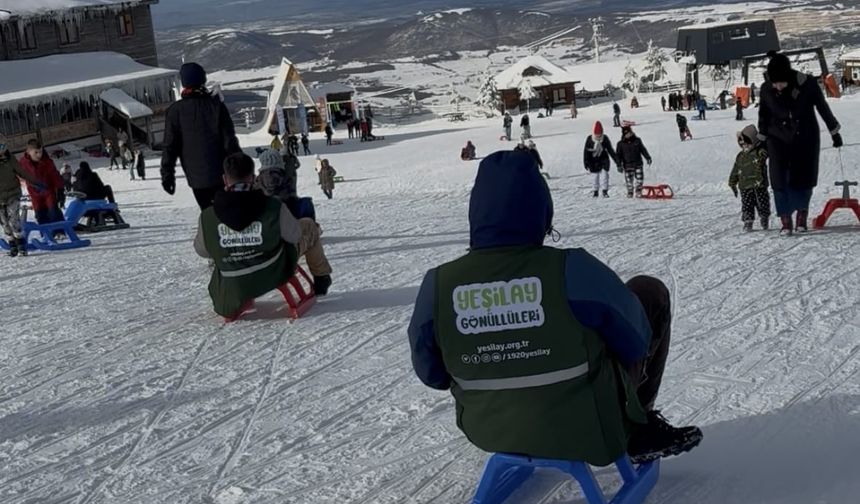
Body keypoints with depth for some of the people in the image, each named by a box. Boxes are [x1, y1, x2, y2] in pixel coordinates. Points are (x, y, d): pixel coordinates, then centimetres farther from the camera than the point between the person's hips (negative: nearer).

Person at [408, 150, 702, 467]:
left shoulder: (437, 286, -18)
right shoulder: (573, 272, -26)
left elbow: (431, 373, -2)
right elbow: (636, 340, -10)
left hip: (488, 431, 4)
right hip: (587, 429, -3)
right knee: (650, 292, 14)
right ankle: (640, 429, 23)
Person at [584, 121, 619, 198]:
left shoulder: (605, 139, -7)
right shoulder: (589, 139, -11)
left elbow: (611, 150, 2)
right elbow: (586, 152, -6)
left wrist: (616, 161, 2)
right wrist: (586, 163, -9)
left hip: (603, 159, 0)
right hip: (594, 160, 0)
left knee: (604, 173, -14)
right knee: (596, 175, 4)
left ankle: (605, 191, -11)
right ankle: (596, 191, 19)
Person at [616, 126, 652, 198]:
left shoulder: (637, 141, 6)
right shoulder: (620, 144, 0)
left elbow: (643, 150, 14)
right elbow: (618, 155, 1)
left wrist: (648, 158, 10)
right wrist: (619, 165, -7)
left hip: (638, 164, 2)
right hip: (628, 166, -2)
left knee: (640, 178, -4)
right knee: (629, 181, -2)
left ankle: (638, 192, 14)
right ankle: (630, 192, 17)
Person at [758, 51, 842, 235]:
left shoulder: (808, 84, -16)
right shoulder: (766, 89, -11)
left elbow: (823, 108, -2)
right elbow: (763, 116, 5)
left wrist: (834, 132, 6)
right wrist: (761, 140, 12)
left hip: (806, 138, -1)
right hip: (779, 140, 1)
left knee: (804, 179, 3)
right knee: (780, 181, -10)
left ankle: (802, 213, 25)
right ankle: (785, 220, -4)